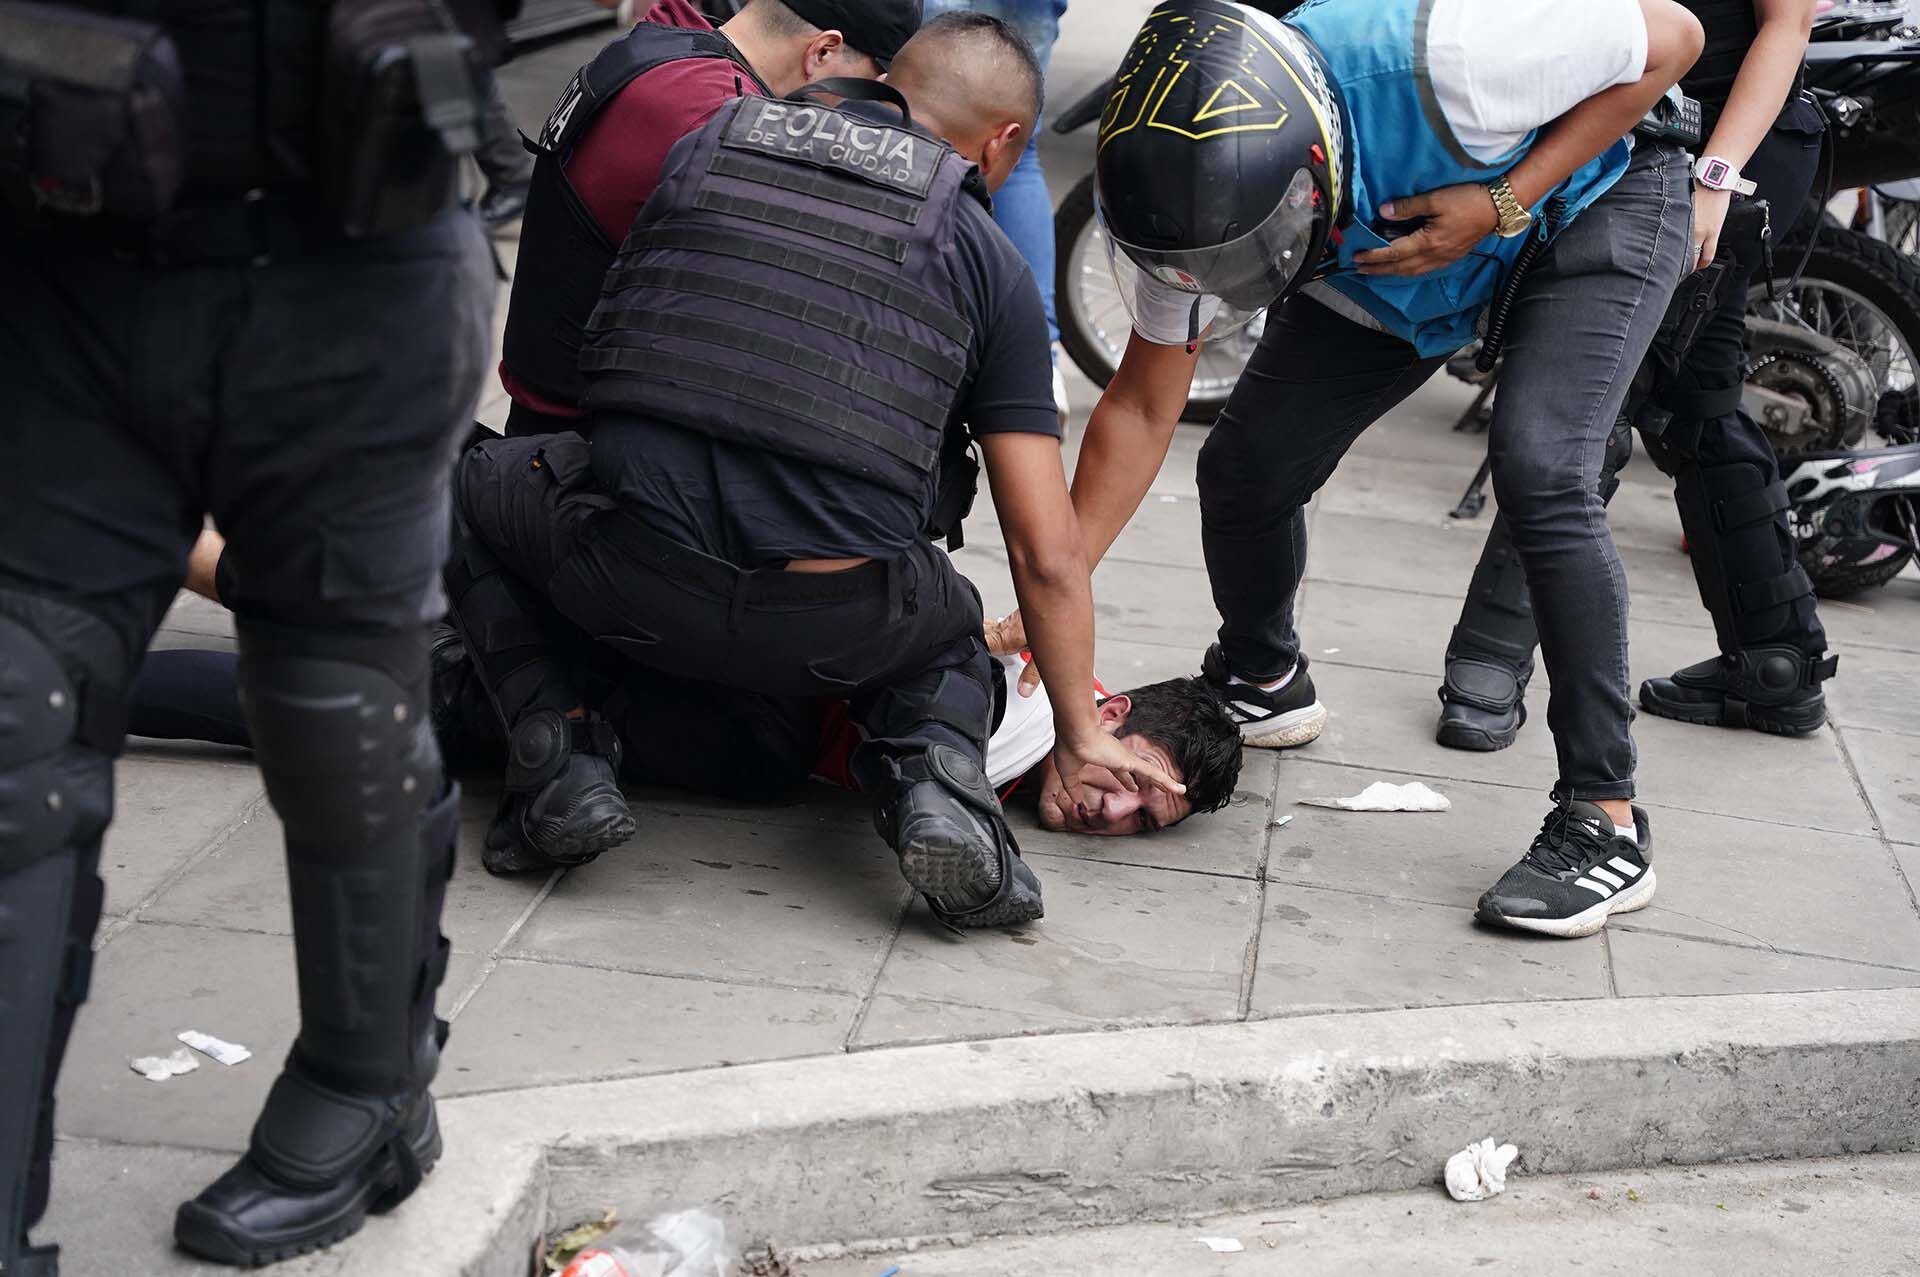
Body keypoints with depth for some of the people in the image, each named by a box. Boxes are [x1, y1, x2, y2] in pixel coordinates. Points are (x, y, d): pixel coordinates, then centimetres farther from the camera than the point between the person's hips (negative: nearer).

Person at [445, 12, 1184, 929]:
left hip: (631, 584, 0)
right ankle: (935, 772, 3)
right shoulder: (986, 256, 11)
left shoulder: (705, 143, 17)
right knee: (951, 626, 35)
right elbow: (1045, 552, 10)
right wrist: (1080, 735, 23)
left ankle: (560, 759, 11)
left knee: (475, 492, 31)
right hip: (838, 632, 0)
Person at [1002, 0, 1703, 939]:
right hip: (1395, 244, 5)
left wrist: (1503, 205, -34)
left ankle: (1603, 823, -18)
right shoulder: (1198, 187, -26)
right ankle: (1262, 685, 30)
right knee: (1244, 468, -3)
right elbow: (1141, 408, -13)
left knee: (1539, 472, -27)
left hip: (1587, 200, -5)